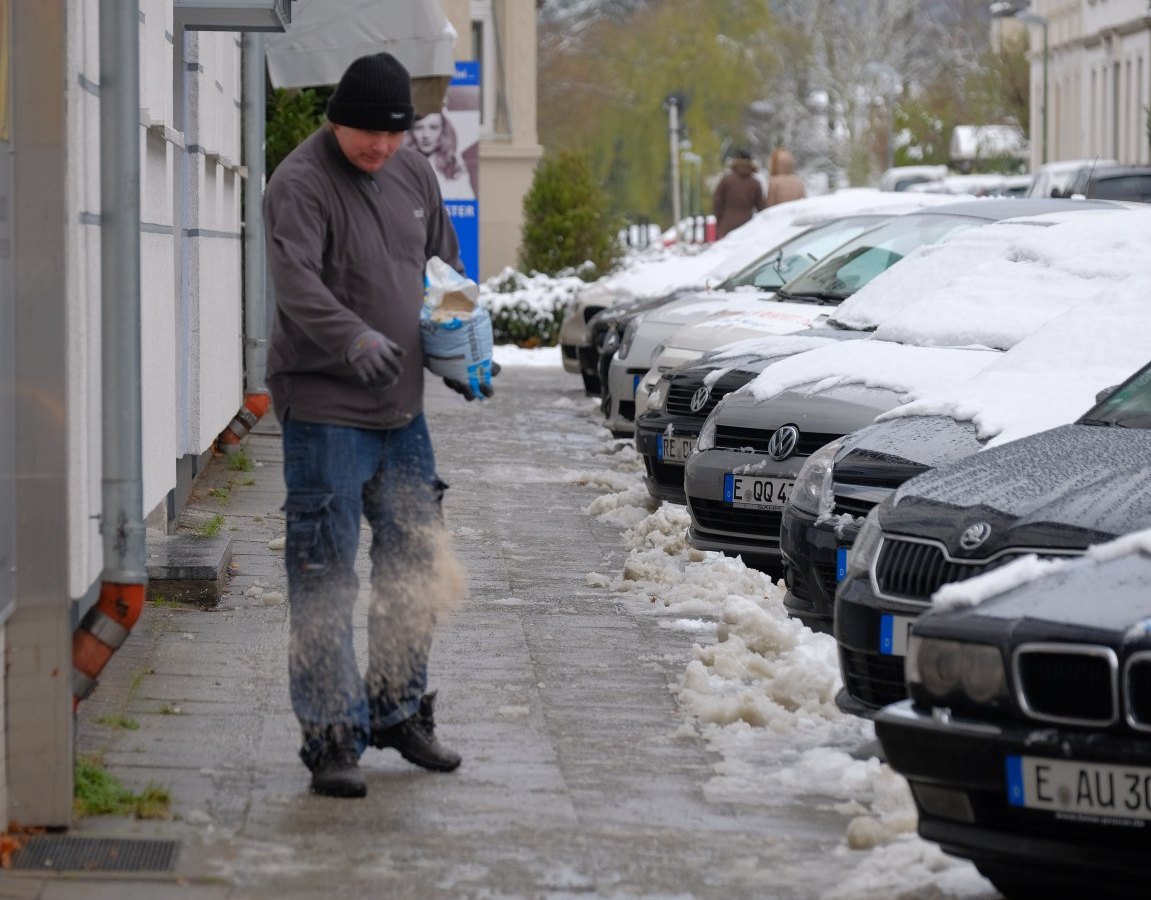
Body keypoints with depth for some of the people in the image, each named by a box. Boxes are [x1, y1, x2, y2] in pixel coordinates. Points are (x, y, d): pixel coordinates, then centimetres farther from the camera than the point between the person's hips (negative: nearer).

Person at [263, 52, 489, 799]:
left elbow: (445, 266, 23)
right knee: (325, 581, -5)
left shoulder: (414, 175, 9)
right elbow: (296, 282, -30)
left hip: (402, 407, 8)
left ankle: (401, 711, 31)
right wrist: (355, 339, -46)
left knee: (417, 567, 16)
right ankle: (333, 737, 1)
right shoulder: (301, 184, -15)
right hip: (324, 409, -7)